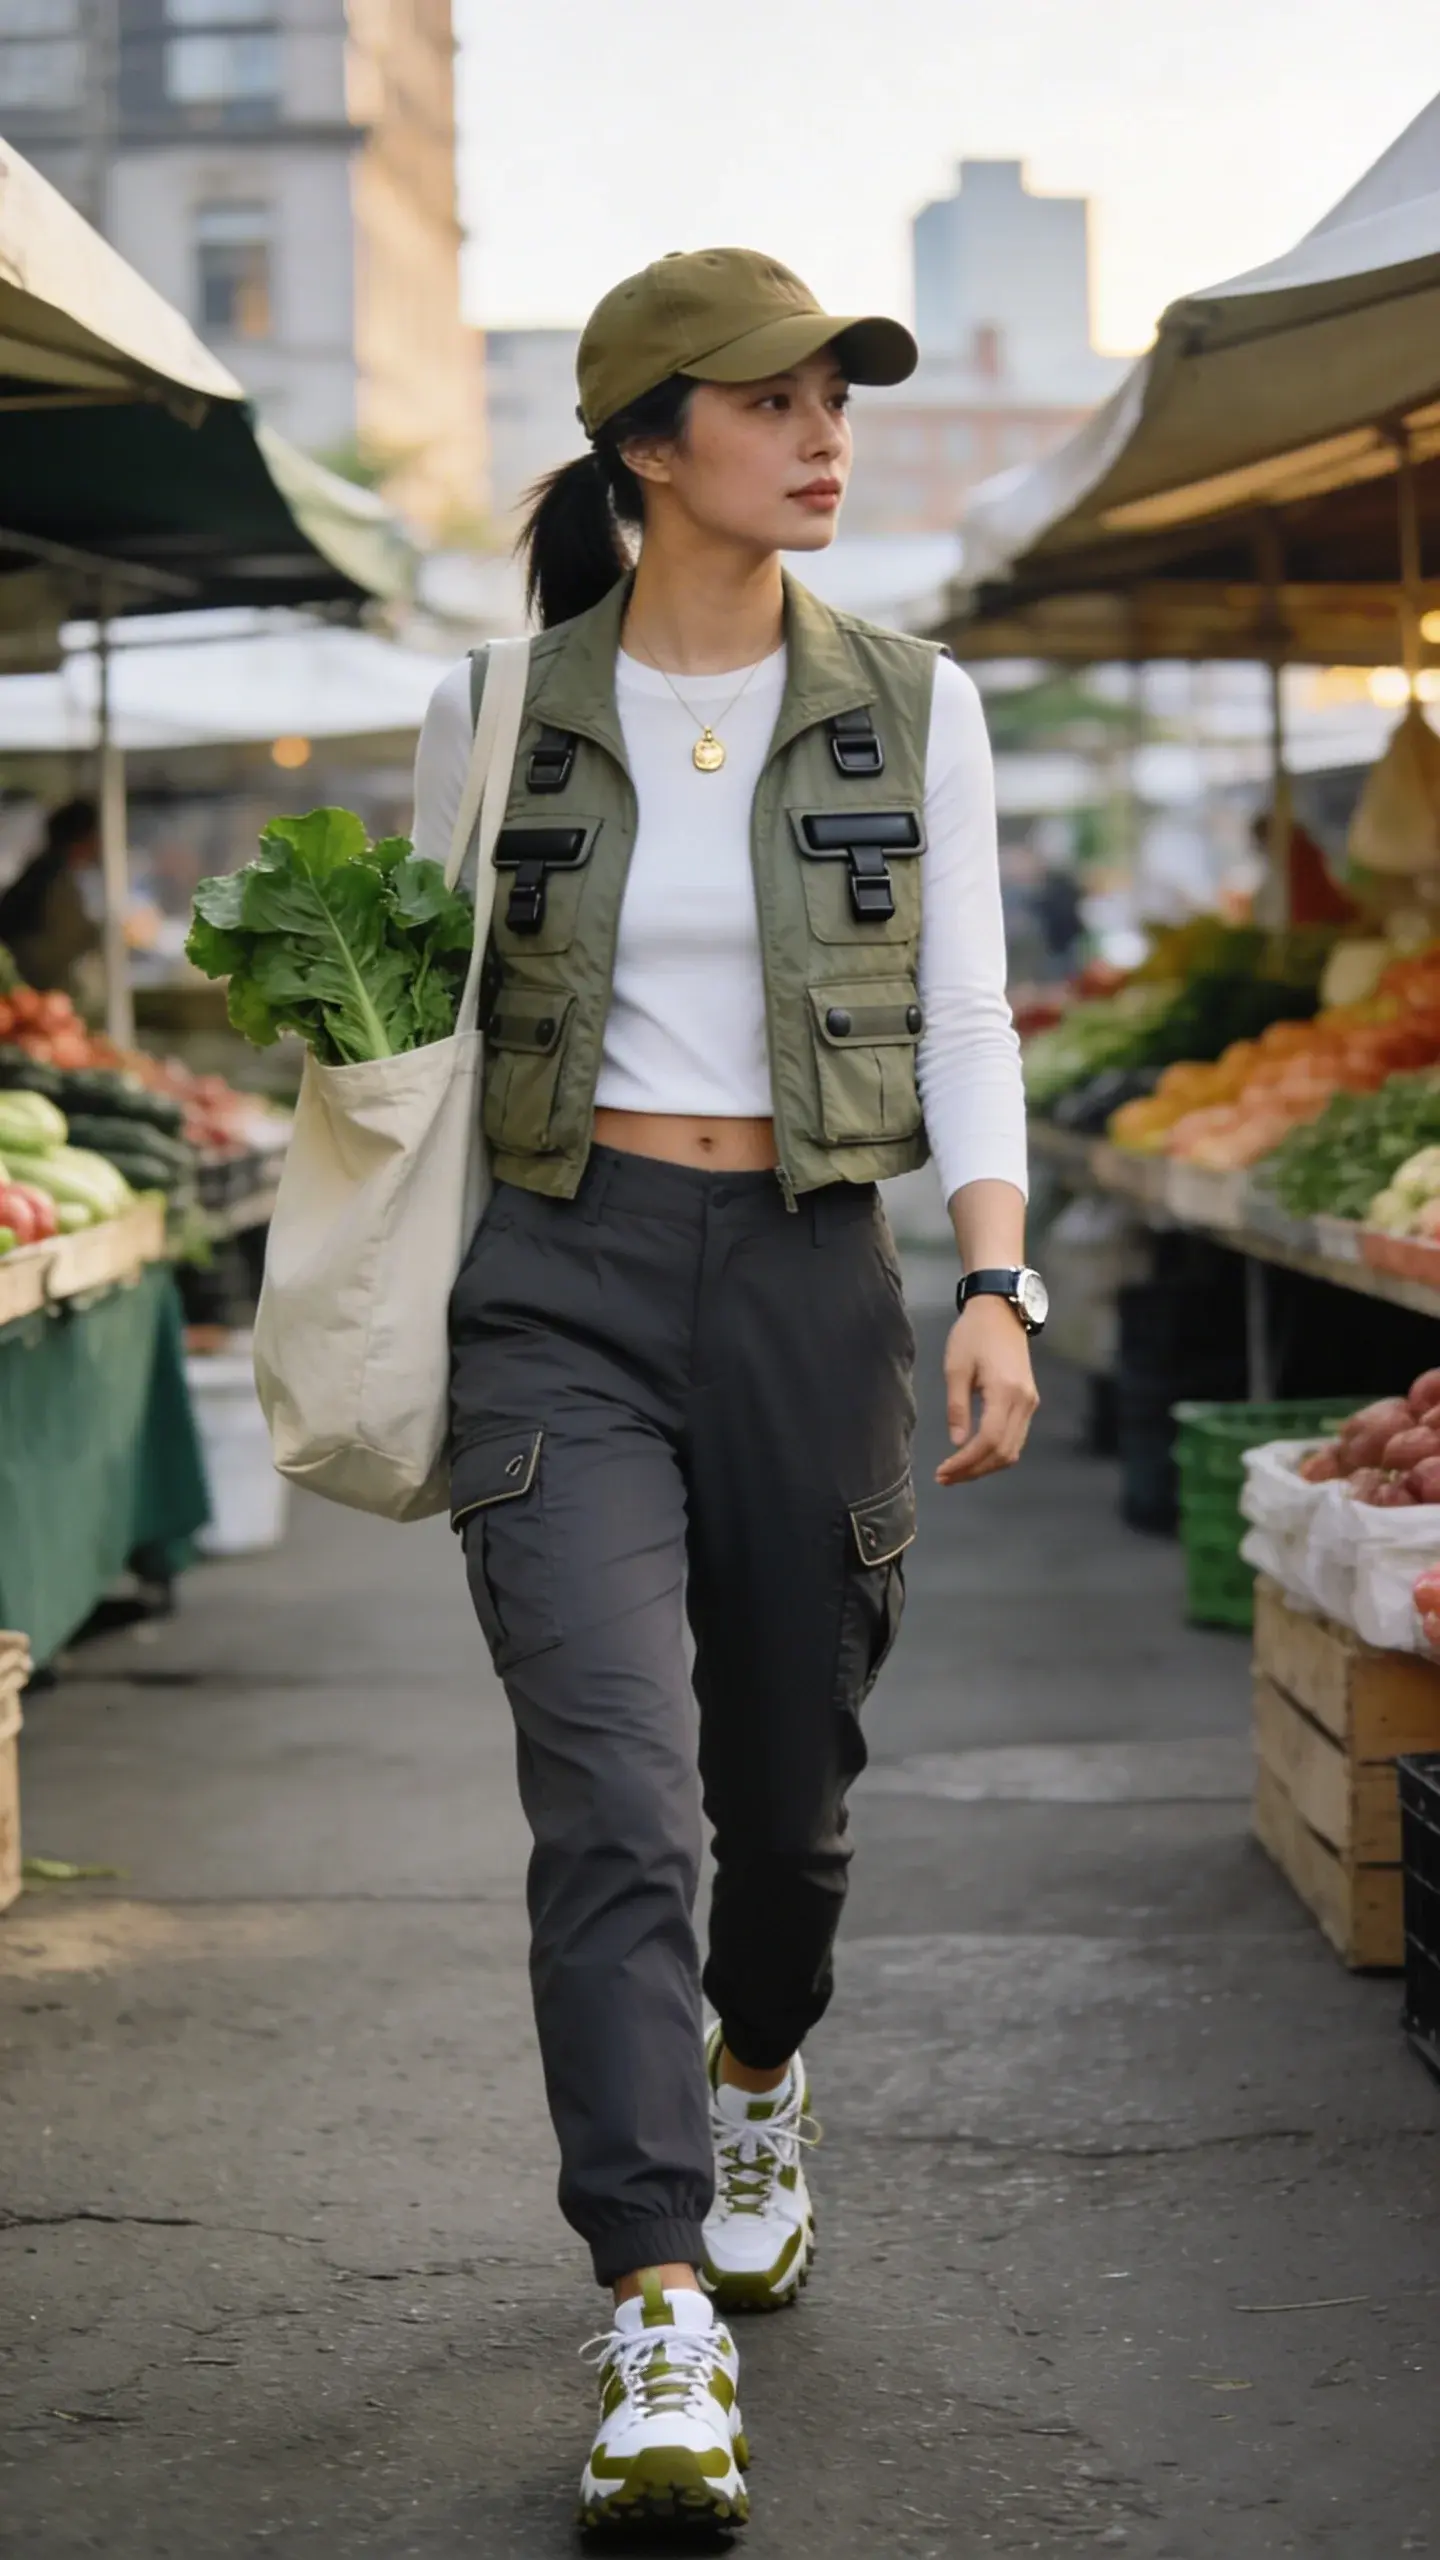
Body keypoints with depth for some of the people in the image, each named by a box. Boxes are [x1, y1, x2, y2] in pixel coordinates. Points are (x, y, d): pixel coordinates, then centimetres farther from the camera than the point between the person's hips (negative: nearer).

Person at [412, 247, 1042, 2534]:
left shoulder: (909, 708, 5)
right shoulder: (496, 716, 3)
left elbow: (963, 1024, 3)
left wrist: (996, 1280, -9)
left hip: (807, 1277, 2)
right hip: (562, 1281, -1)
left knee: (789, 1784, 13)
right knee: (614, 1790, -16)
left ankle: (761, 2080, 47)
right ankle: (662, 2327, -16)